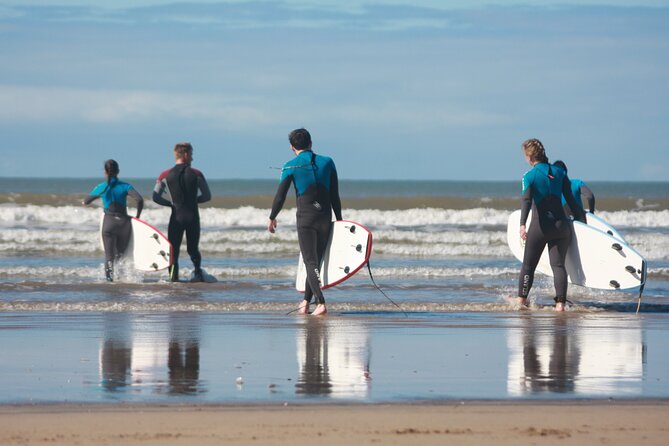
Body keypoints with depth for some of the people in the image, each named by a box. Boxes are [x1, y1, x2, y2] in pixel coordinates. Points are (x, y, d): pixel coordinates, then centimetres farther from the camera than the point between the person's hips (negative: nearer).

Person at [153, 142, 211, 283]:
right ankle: (198, 273, 7)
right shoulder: (196, 174, -3)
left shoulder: (166, 175, -2)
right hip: (193, 217, 0)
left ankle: (174, 276, -7)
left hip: (176, 217, 0)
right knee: (193, 249, 15)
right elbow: (207, 196, 4)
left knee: (173, 250, 4)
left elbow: (156, 197, -1)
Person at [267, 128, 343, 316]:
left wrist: (272, 218, 13)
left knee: (311, 262, -5)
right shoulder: (327, 163, 5)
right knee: (315, 261, 16)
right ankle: (306, 301, 23)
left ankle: (321, 303, -20)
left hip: (305, 219, -4)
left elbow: (280, 196, -1)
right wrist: (339, 220, 13)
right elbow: (335, 196, 7)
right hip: (325, 219, 4)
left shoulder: (291, 167, -4)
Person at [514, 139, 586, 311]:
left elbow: (526, 200, -21)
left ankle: (522, 299, 23)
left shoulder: (530, 176, -6)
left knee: (528, 264, 12)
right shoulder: (559, 172, 6)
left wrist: (522, 224, -32)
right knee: (558, 264, 0)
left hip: (540, 225, -3)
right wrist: (582, 221, 14)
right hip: (561, 224, 3)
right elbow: (571, 201, 7)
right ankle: (560, 302, -13)